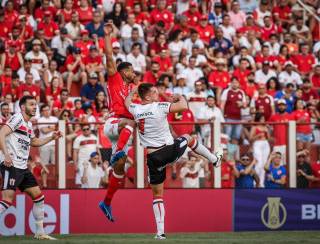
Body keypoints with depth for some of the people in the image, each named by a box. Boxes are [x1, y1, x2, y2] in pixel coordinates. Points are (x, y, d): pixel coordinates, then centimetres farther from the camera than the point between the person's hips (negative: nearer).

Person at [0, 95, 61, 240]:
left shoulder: (29, 125, 20)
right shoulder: (17, 118, -8)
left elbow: (34, 142, 38)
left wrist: (52, 138, 27)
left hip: (22, 168, 10)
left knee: (38, 196, 9)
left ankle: (40, 233, 16)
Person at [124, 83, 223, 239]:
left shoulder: (135, 110, 1)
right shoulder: (159, 107, -12)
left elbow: (127, 102, 25)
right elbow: (183, 107, -14)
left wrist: (133, 91, 44)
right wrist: (181, 97, 8)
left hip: (153, 158, 2)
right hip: (171, 150, -2)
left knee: (157, 194, 11)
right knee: (188, 138, 32)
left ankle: (160, 232, 5)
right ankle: (214, 159, 48)